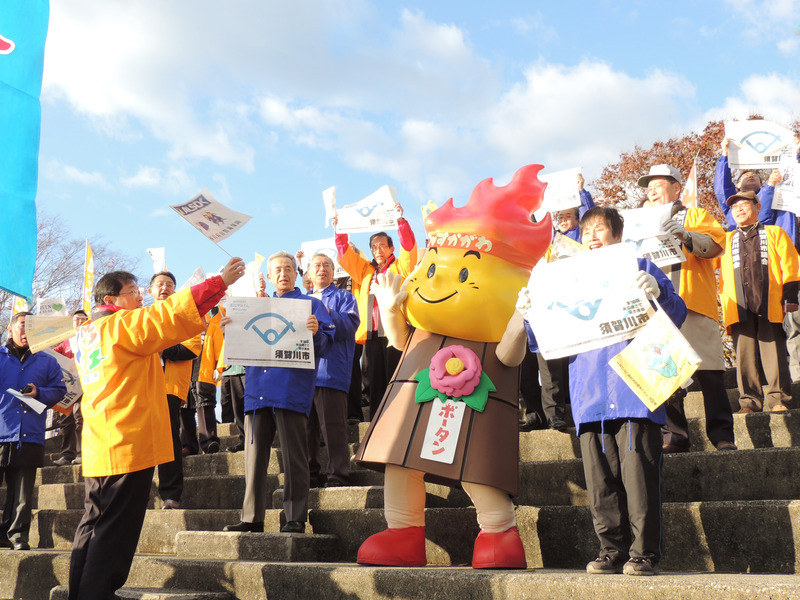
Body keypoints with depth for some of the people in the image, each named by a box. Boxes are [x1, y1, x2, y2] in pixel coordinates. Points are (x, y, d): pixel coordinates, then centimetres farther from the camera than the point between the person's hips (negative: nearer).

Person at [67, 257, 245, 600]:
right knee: (115, 532, -6)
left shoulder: (87, 333, 17)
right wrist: (220, 282, -15)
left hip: (98, 449, 9)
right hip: (129, 445, -9)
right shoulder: (123, 325, -10)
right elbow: (171, 315, -19)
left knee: (94, 526, 15)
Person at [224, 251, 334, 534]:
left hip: (291, 390, -5)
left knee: (294, 457, -4)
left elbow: (325, 345, 1)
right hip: (257, 390, 5)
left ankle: (295, 519, 0)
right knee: (254, 455, 5)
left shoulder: (311, 304, 10)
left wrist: (316, 333, -21)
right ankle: (252, 518, 11)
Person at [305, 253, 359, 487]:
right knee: (306, 425, 6)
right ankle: (308, 473, 12)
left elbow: (349, 326, -6)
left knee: (333, 426, -7)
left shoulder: (343, 297, 11)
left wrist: (327, 314, -20)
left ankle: (338, 474, -4)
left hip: (331, 370, -5)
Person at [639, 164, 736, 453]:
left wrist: (686, 235, -20)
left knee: (708, 373, -8)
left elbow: (715, 244, -3)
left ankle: (722, 436, -4)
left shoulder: (695, 215, 15)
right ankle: (675, 436, 2)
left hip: (693, 303, -4)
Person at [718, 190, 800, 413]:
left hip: (770, 303, -2)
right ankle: (749, 402, 1)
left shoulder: (775, 233, 17)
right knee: (745, 355, -2)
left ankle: (778, 399, 0)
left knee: (773, 352, -5)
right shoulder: (726, 240, 24)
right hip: (740, 307, 2)